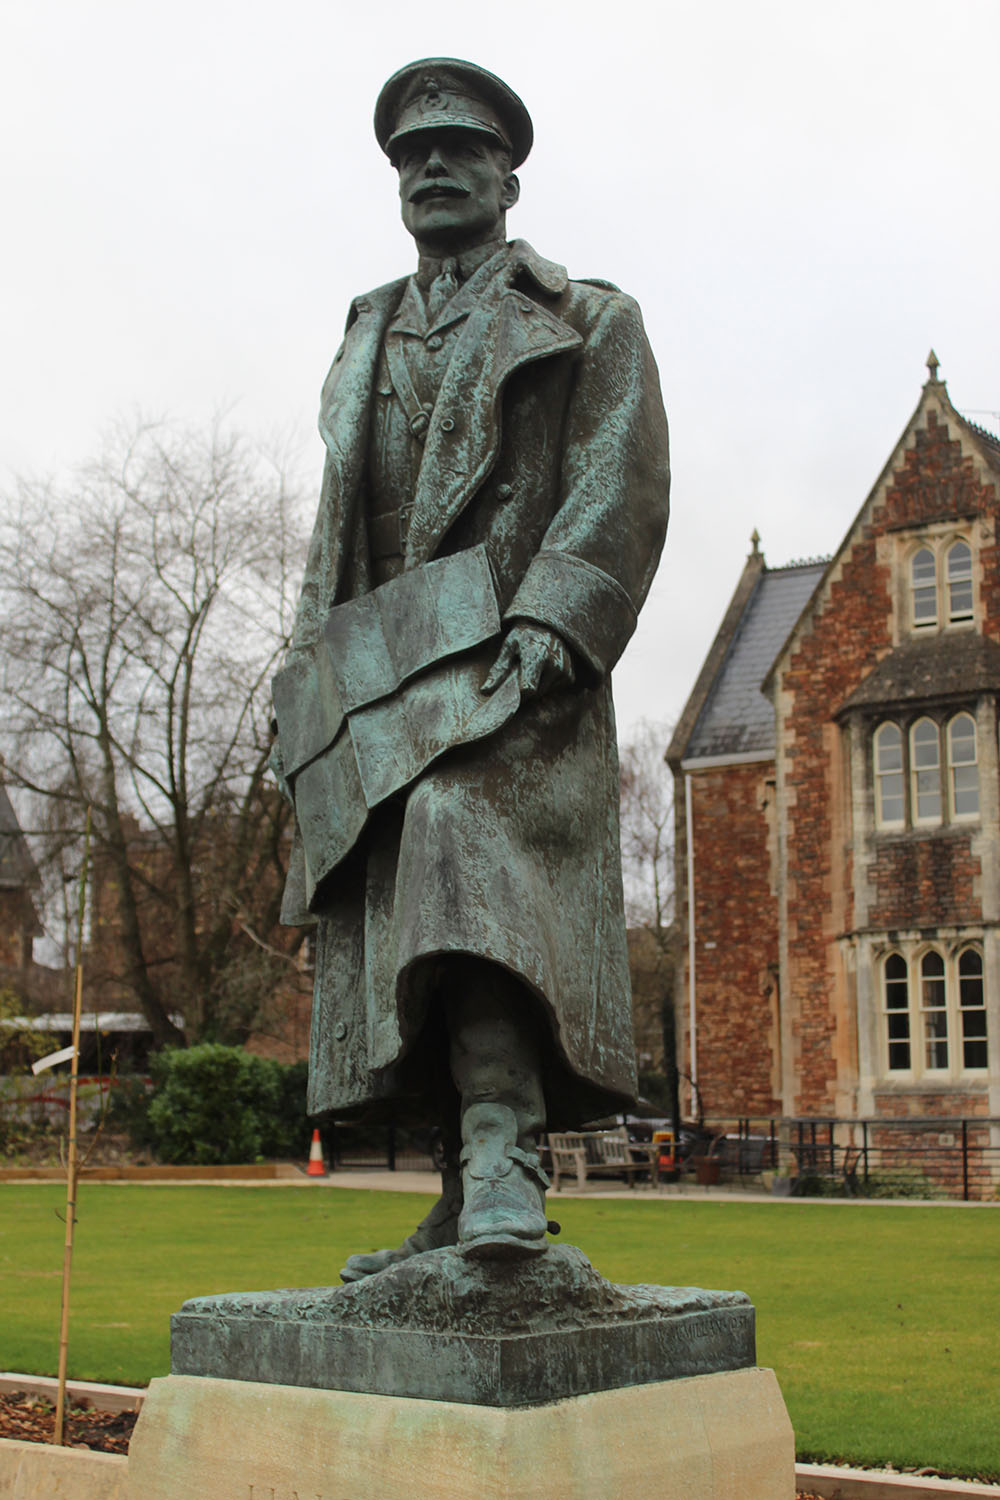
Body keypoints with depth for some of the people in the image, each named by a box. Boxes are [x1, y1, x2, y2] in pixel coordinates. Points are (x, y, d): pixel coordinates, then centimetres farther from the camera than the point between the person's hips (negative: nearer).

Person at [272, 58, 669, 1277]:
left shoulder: (590, 322, 13)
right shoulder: (366, 345, 29)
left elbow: (621, 490, -2)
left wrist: (548, 626, -18)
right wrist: (302, 676, 15)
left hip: (499, 652, -5)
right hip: (373, 679, 6)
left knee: (469, 859, -29)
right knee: (401, 926, -2)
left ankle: (505, 1164, -33)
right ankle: (464, 1214, 2)